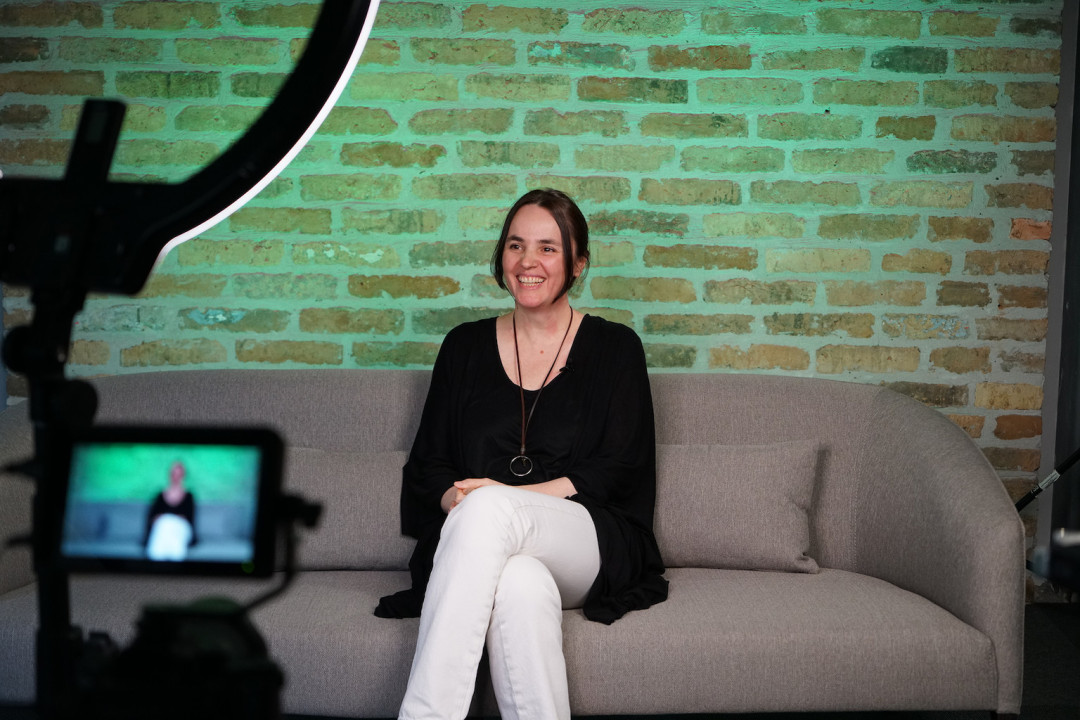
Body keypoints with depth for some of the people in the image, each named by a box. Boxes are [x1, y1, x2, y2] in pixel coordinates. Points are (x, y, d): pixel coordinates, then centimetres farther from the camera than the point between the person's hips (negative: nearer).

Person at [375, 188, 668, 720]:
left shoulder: (614, 348, 10)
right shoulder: (465, 346, 17)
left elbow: (617, 472, 0)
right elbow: (427, 464, 14)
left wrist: (501, 497, -13)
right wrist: (456, 500, -12)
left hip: (589, 545, -1)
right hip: (487, 546, 1)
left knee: (489, 509, -36)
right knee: (520, 585, -39)